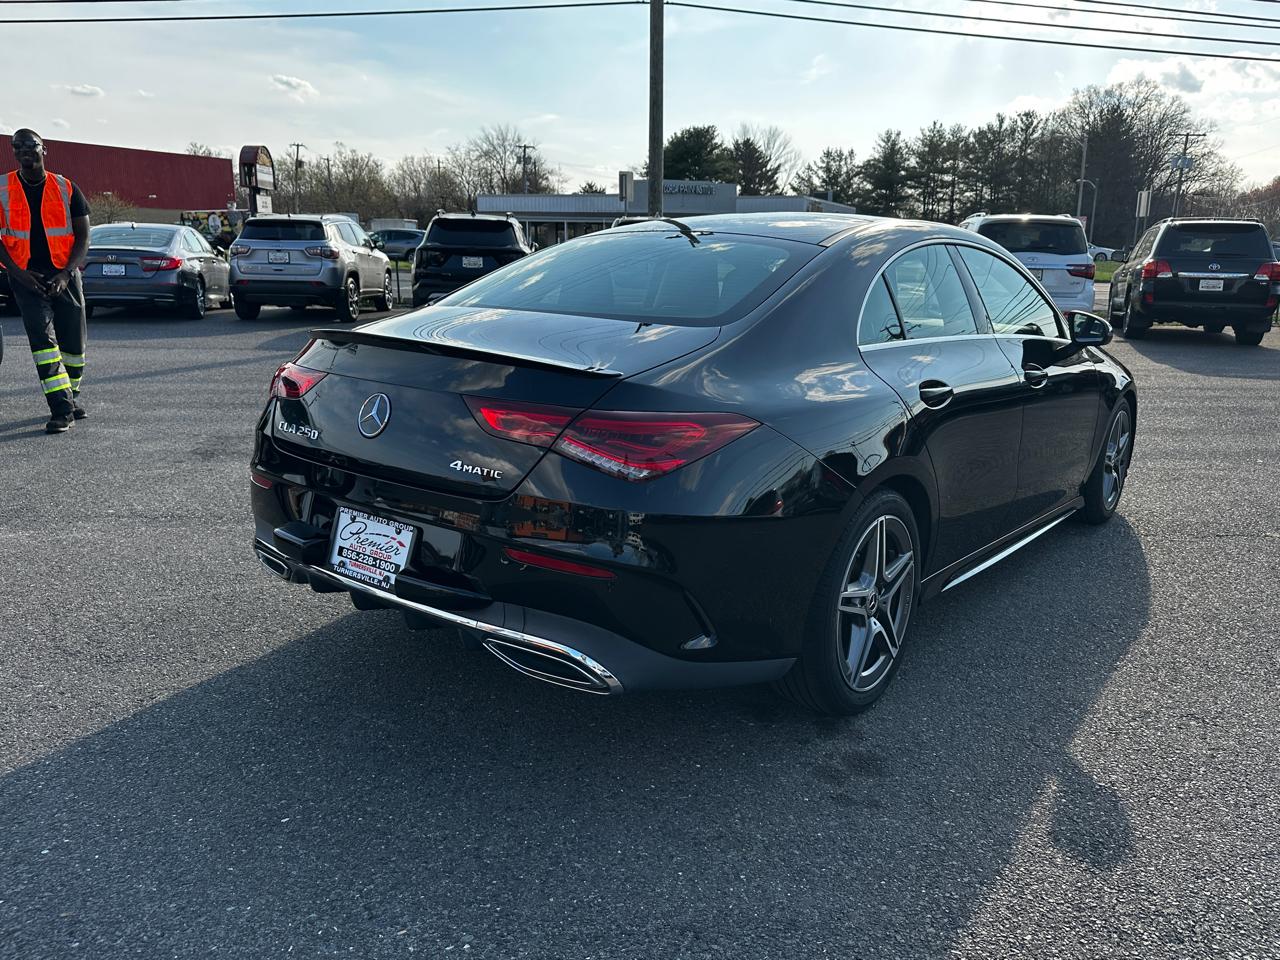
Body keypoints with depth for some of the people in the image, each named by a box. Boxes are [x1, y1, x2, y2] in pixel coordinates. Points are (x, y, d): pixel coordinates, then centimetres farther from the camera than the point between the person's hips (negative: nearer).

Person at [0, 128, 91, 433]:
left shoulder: (67, 189, 3)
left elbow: (83, 236, 3)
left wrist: (65, 274, -9)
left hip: (64, 274, 1)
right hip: (25, 276, -1)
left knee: (73, 342, 5)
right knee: (42, 338, -15)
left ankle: (72, 395, 30)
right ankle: (61, 409, -18)